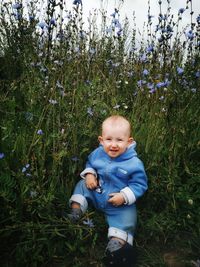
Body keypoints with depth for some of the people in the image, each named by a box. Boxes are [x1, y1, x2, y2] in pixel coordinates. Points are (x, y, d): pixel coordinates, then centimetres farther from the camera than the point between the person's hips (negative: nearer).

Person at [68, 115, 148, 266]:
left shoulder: (134, 163, -23)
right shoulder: (98, 153, -10)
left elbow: (140, 184, -16)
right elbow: (90, 164, 11)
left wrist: (124, 197, -26)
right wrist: (89, 174, -11)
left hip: (120, 204, -4)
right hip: (95, 192, 4)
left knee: (125, 220, -19)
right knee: (82, 185, 1)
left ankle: (116, 247, -9)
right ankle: (75, 212, 0)